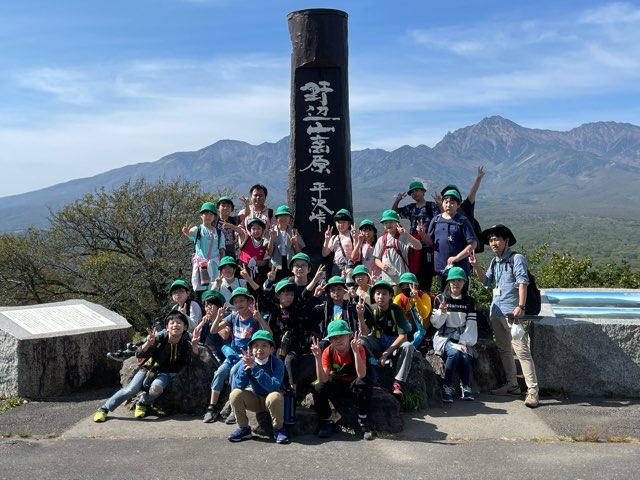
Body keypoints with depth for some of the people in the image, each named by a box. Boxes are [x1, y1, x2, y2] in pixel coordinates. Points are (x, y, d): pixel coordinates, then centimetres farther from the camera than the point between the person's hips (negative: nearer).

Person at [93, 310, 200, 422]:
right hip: (149, 368, 0)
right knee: (131, 389, -21)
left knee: (156, 388, -32)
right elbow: (139, 354, -17)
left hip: (166, 373, 0)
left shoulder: (186, 344, -13)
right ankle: (104, 409, 0)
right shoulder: (159, 338, -17)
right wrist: (148, 343, -38)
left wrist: (194, 344, -37)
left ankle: (142, 404, 2)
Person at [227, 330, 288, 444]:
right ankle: (244, 428, 1)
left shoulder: (277, 363, -23)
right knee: (235, 394, -20)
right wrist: (245, 367, -36)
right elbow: (236, 386, -21)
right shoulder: (247, 361, -15)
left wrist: (254, 367, -41)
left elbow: (274, 387, -38)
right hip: (255, 398, 3)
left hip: (272, 400, -3)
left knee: (274, 397, -35)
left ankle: (279, 430, -9)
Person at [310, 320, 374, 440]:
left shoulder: (359, 349, -23)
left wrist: (355, 351, -47)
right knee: (318, 389, -28)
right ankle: (326, 423, -4)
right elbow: (323, 379, -26)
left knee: (365, 383, -35)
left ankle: (363, 422, -15)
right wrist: (318, 358, -39)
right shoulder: (328, 352, -17)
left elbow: (362, 375, -38)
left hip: (353, 385, -2)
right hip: (336, 384, 2)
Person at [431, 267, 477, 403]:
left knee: (465, 356, -27)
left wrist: (463, 343, -12)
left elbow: (471, 325, 0)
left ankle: (466, 387, -3)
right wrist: (442, 312, -20)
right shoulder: (440, 299, 1)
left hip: (462, 338, 2)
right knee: (454, 352, -32)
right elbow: (436, 324, 0)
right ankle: (447, 387, -19)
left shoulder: (469, 301, 7)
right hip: (444, 337, -2)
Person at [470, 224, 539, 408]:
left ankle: (532, 391, -9)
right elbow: (486, 282, 15)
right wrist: (476, 266, 1)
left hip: (512, 312, -8)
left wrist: (521, 306, -23)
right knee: (503, 350, 15)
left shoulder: (516, 258, -6)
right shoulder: (495, 262, 17)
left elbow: (522, 282, -14)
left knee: (521, 351, -11)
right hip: (496, 312, 9)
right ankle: (512, 385, 26)